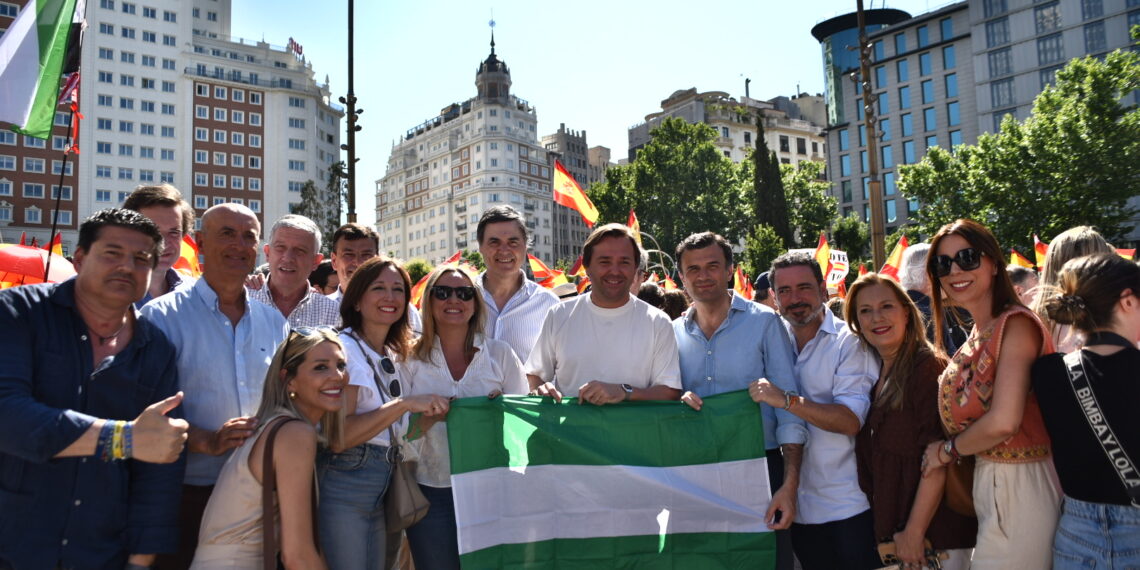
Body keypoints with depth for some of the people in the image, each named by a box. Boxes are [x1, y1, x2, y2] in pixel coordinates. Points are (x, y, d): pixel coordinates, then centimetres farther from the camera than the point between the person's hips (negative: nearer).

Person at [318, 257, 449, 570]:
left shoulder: (395, 356, 12)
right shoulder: (344, 347, -11)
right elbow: (337, 437, -21)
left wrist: (434, 411, 3)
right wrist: (403, 404, -24)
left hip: (382, 491, 8)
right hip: (343, 488, -7)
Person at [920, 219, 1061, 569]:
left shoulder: (1015, 324, -15)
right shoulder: (977, 335, 10)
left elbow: (1003, 421, -24)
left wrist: (949, 450, -10)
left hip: (1019, 485, -8)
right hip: (989, 483, 8)